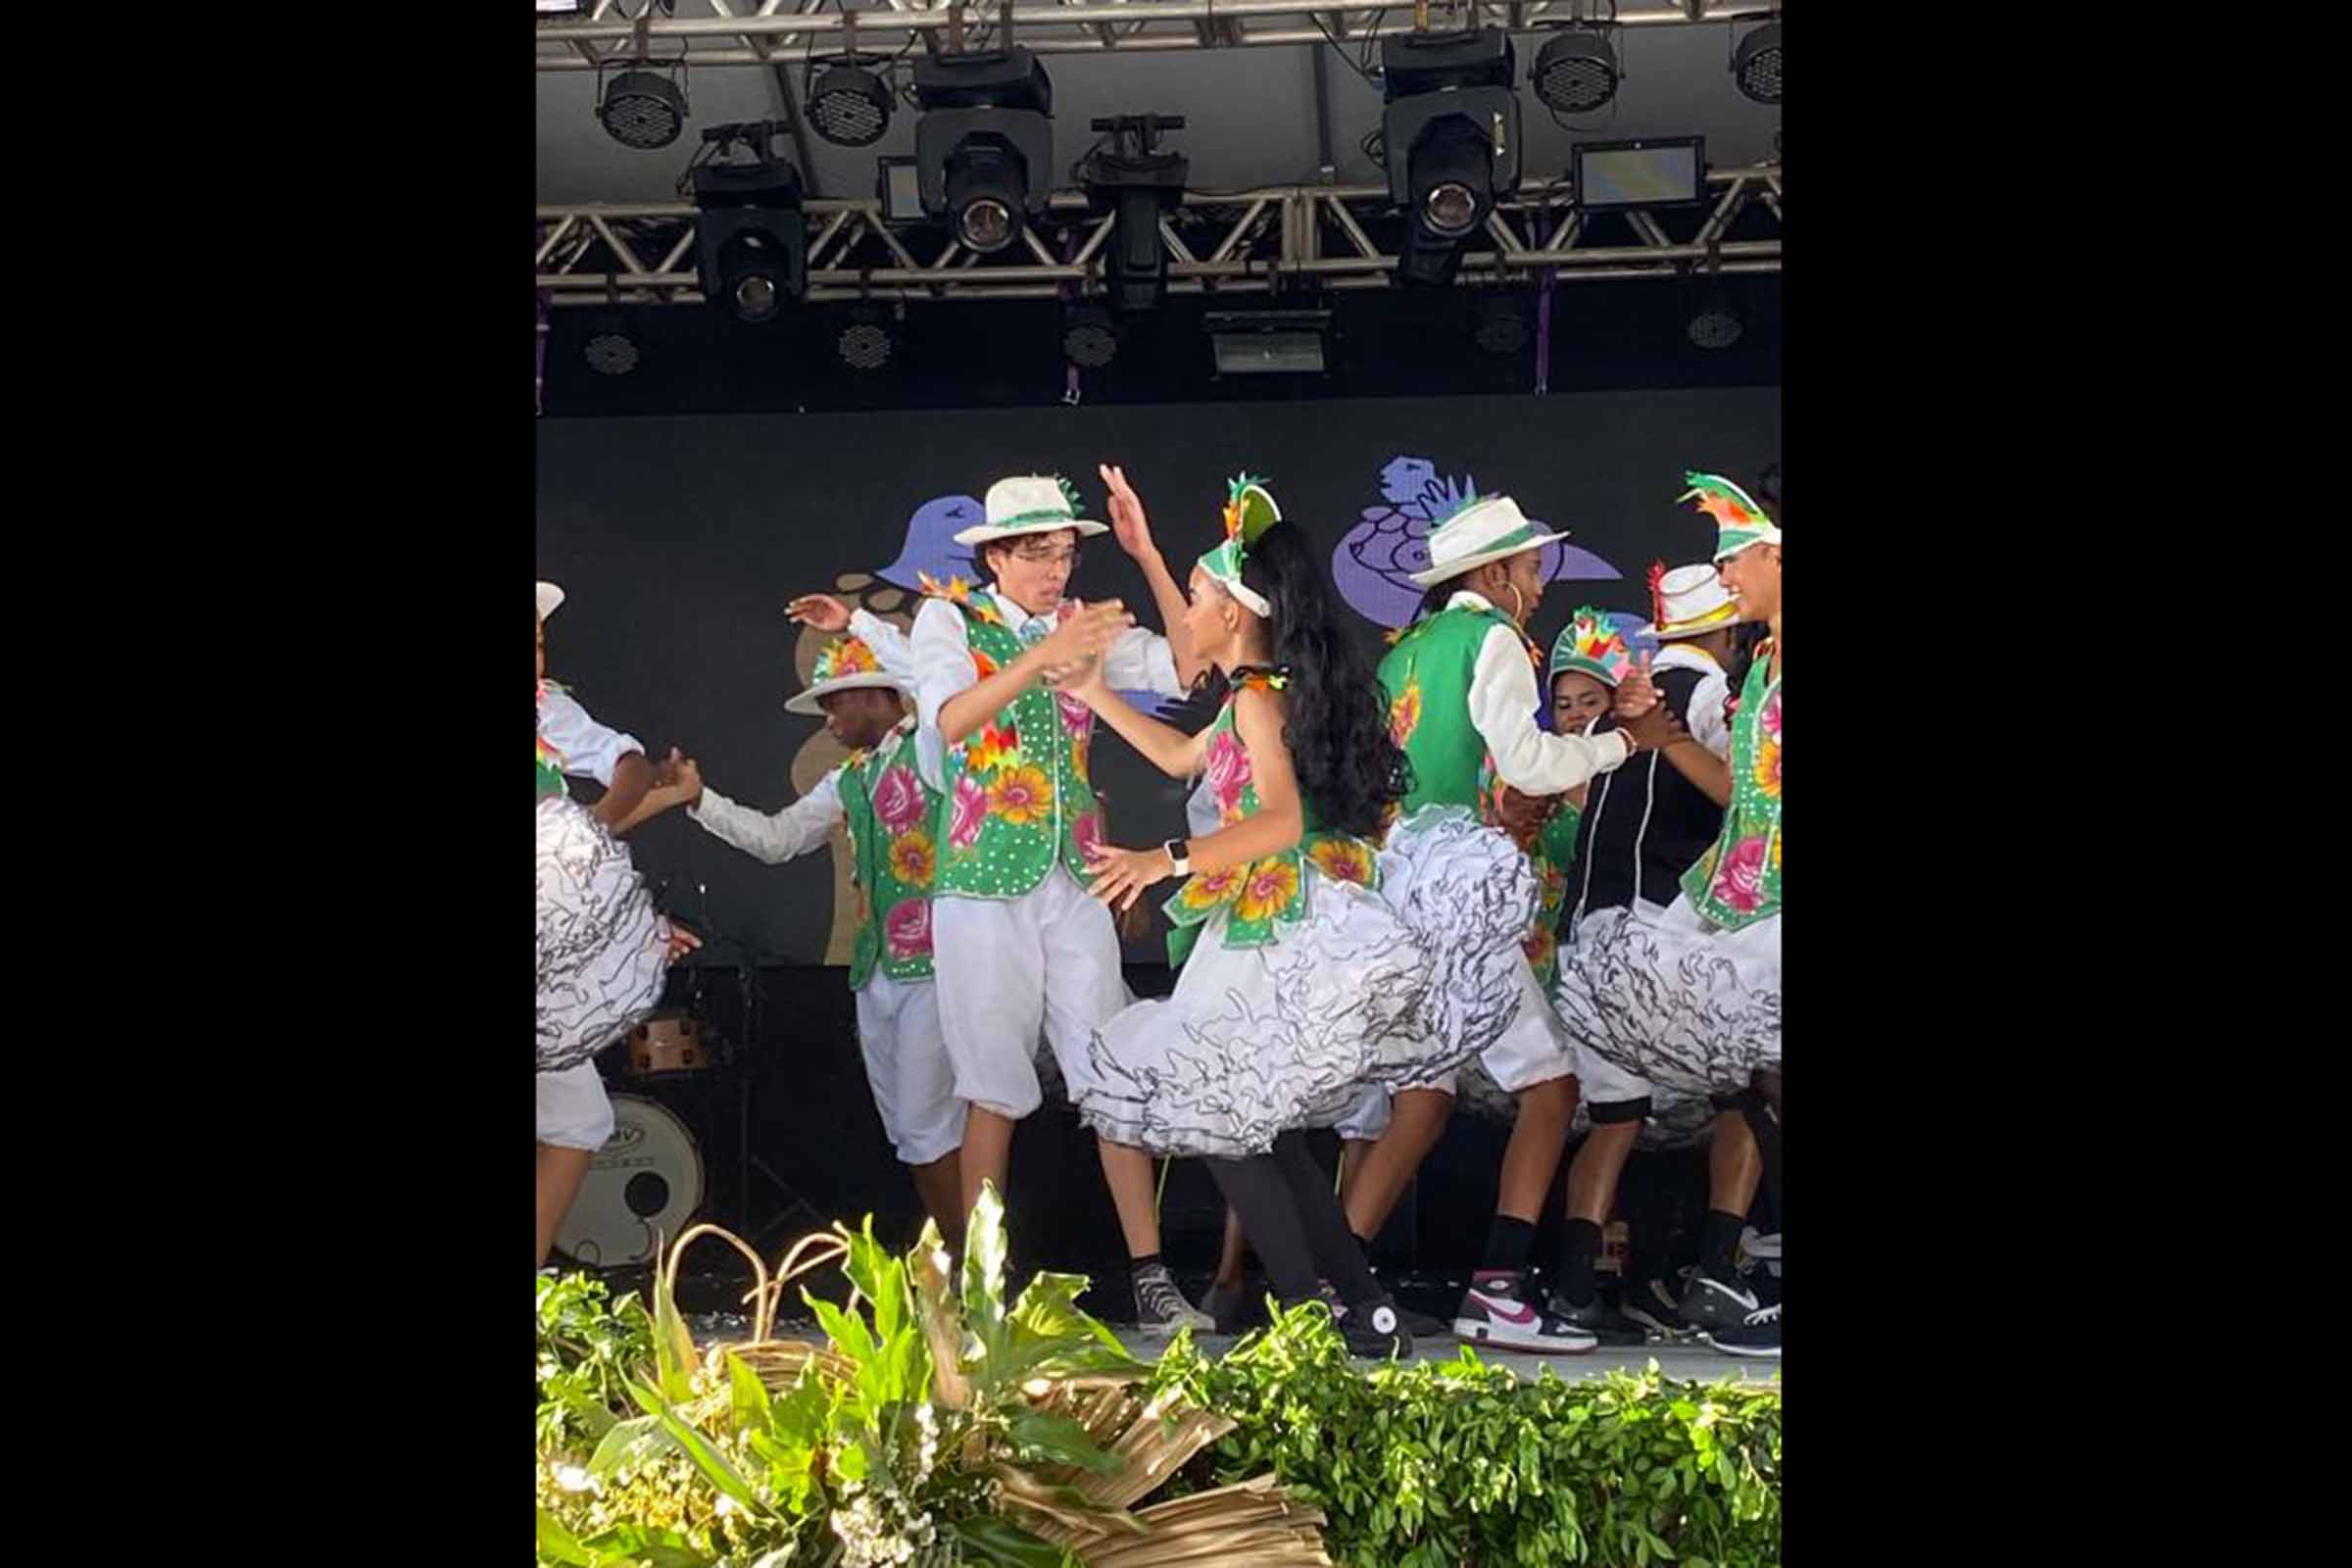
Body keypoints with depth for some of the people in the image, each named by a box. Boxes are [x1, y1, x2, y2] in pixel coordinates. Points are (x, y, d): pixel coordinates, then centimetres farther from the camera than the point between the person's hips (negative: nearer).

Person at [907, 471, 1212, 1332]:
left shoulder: (1081, 623, 9)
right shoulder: (948, 618, 0)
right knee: (994, 1089, 1)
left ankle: (1151, 1279, 2)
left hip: (1074, 881, 3)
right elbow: (950, 720, -18)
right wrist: (1043, 655, -29)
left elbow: (1188, 669, -2)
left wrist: (1147, 555, -8)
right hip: (983, 882, -3)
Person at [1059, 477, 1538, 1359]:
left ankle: (1313, 1319, -4)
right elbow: (1183, 757, 36)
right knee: (1261, 1129, 12)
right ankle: (1365, 1310, 13)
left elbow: (1281, 819, -24)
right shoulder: (1260, 693, 19)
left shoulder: (1256, 695, -11)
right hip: (1268, 930, 9)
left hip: (1278, 933, -9)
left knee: (1222, 1123, -5)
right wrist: (1095, 695, 40)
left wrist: (1172, 860, -29)